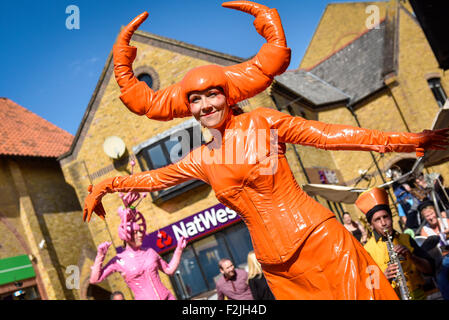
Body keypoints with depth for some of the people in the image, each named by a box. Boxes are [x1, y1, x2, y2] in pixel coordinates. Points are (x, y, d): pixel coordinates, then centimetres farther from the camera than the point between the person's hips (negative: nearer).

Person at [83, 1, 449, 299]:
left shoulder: (262, 122, -5)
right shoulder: (201, 160, 8)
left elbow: (329, 135, -6)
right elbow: (153, 178, 21)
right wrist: (105, 186, 25)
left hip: (319, 239, -3)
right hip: (278, 267, 4)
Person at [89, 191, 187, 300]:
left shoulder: (150, 252, 8)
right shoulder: (119, 260, -1)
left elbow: (169, 270, 18)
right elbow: (94, 280, -4)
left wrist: (179, 250, 9)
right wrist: (100, 256, -13)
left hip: (167, 297, 3)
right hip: (144, 298, -3)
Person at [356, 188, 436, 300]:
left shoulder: (406, 239, 10)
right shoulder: (367, 250, -1)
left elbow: (430, 269, 8)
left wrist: (411, 256, -8)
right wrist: (383, 277, -21)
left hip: (419, 295, 3)